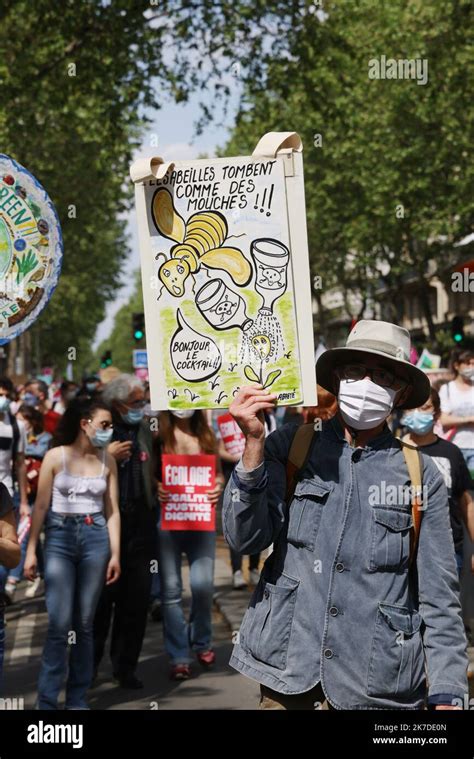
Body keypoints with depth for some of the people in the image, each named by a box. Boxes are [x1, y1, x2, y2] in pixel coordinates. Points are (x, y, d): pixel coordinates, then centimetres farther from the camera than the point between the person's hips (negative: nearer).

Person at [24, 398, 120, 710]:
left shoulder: (108, 461, 5)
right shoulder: (56, 456, -4)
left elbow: (112, 510, 7)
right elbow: (41, 506, -2)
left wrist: (115, 554, 3)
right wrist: (31, 550, -5)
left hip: (96, 538, 3)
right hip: (60, 537, -3)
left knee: (85, 623, 6)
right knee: (60, 623, -7)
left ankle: (78, 698, 16)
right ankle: (47, 700, 3)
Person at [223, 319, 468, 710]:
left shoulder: (420, 475, 0)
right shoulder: (289, 447, 1)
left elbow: (439, 595, 1)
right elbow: (246, 538, -9)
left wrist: (446, 694, -5)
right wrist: (254, 443, -18)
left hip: (379, 682, 0)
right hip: (286, 665, 0)